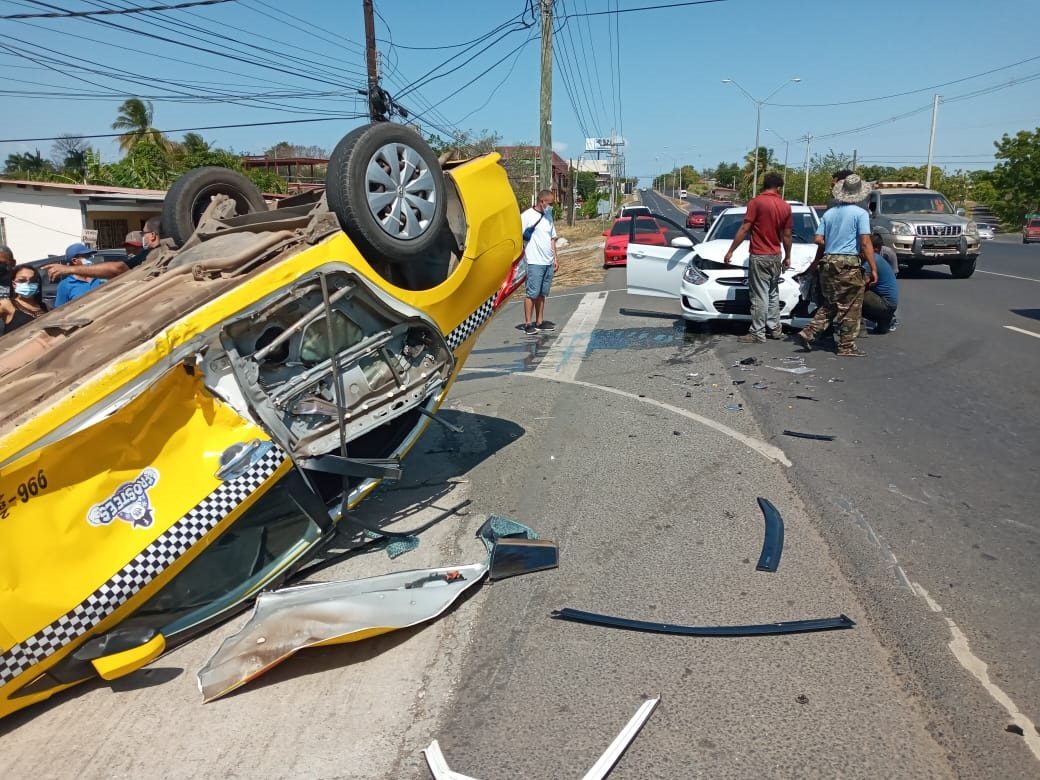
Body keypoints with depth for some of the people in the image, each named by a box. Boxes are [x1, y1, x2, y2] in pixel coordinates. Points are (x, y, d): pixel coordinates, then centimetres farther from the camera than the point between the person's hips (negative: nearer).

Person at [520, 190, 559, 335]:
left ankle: (540, 322, 15)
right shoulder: (527, 216, -7)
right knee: (532, 293, -5)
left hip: (548, 262, 7)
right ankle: (528, 324, 0)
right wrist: (523, 257, -14)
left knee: (542, 293, 10)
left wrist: (555, 258, 16)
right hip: (534, 262, -7)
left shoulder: (548, 216, 16)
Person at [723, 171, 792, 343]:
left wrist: (730, 251, -9)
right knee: (773, 293, 17)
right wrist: (787, 257, 19)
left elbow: (744, 229, -14)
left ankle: (757, 333, -1)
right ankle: (775, 328, 24)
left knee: (760, 296, -4)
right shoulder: (785, 206, 5)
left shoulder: (756, 202, -12)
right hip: (776, 257, 6)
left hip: (759, 256, -6)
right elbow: (787, 235, 9)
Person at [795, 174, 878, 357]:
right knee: (851, 308, 3)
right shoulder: (860, 213, -6)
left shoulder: (829, 213, 10)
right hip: (848, 264, -6)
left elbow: (819, 240, 7)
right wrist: (873, 268, -9)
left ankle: (807, 334, 7)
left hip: (827, 263, 6)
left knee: (829, 305, 18)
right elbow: (865, 243, -12)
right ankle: (846, 347, 7)